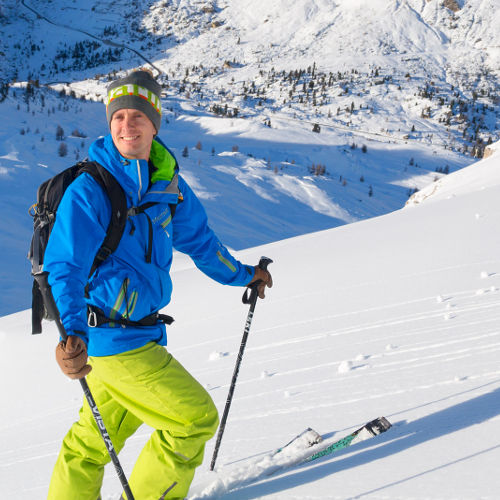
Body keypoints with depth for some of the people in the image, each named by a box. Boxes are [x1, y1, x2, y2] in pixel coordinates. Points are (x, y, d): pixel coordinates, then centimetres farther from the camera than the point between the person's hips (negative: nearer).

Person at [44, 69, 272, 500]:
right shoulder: (89, 190, -19)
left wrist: (239, 274, 33)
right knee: (195, 418, -2)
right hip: (112, 337, -8)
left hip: (139, 331, 8)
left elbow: (197, 237, 21)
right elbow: (64, 269, -26)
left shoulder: (167, 181, 4)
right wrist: (73, 335, -43)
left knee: (98, 434, 20)